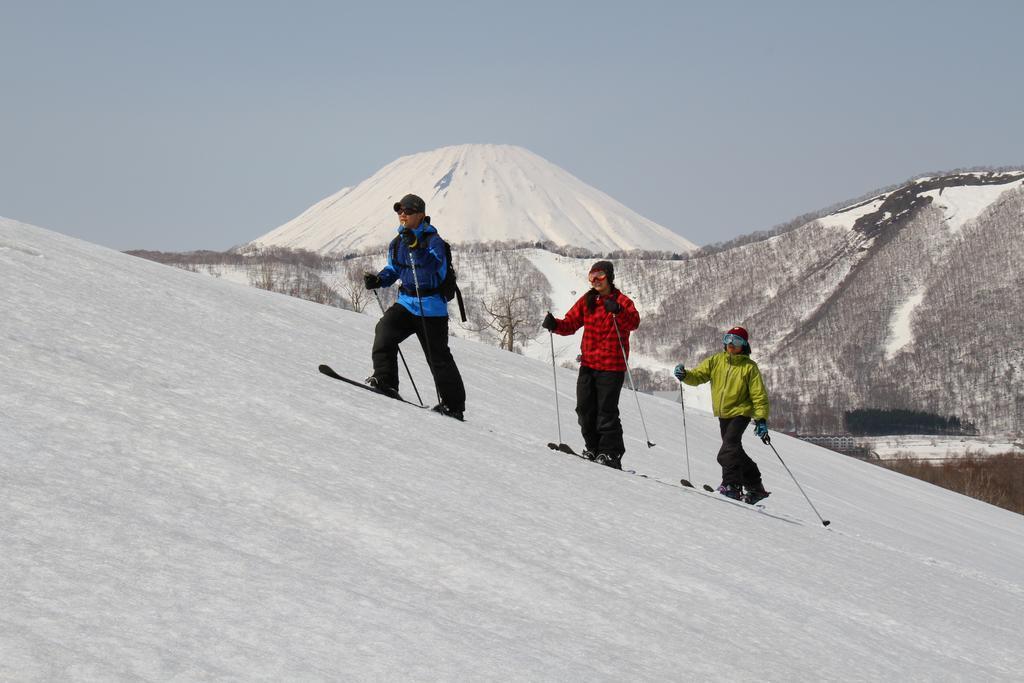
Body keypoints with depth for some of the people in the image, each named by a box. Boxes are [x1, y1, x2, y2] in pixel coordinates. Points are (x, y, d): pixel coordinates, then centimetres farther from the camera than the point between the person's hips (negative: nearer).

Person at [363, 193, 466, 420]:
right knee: (384, 329, -21)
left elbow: (430, 269, -29)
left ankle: (454, 406, 10)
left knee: (438, 357, 0)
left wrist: (416, 247, -42)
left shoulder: (433, 240, -13)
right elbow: (393, 271, 19)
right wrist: (378, 280, -2)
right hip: (407, 301, 6)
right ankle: (385, 381, -17)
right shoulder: (397, 243, 7)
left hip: (430, 307, -6)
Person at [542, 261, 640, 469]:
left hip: (612, 366, -6)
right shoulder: (587, 301, 10)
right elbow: (571, 323, 11)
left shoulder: (621, 301, -6)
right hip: (588, 364, 6)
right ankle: (594, 449, 21)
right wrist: (555, 325, -9)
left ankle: (611, 453, 0)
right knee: (585, 409, 9)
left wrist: (617, 311, -41)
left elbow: (634, 322, -23)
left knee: (606, 411, -7)